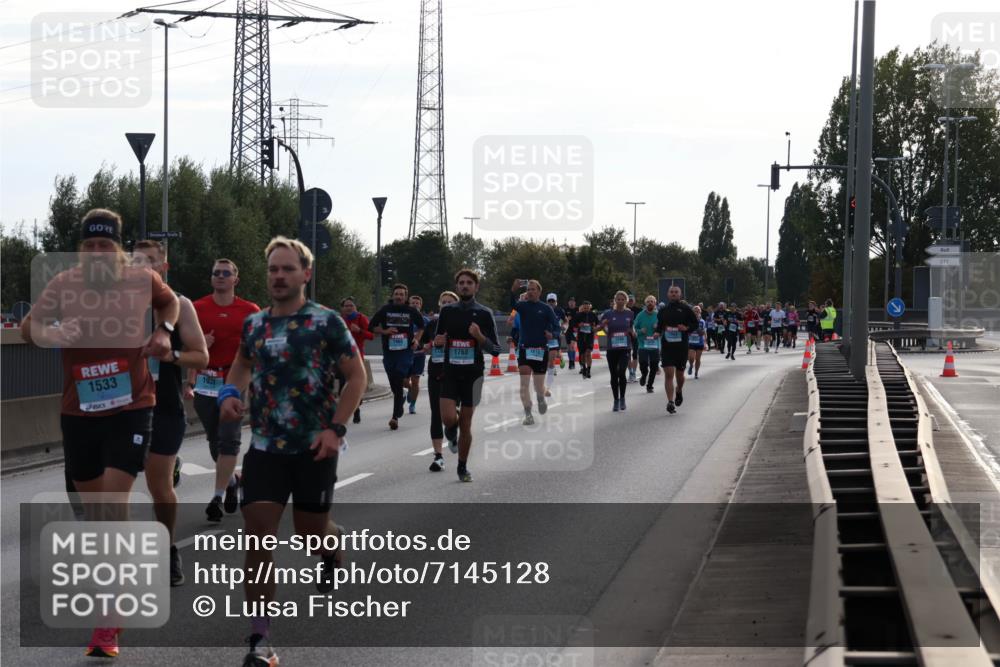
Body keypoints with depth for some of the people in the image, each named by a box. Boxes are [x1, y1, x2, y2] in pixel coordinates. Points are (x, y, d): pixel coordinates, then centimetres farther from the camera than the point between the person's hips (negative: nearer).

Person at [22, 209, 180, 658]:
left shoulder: (143, 281, -4)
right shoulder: (63, 285, -6)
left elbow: (169, 302, 18)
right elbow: (28, 329, -11)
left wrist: (164, 330, -1)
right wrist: (49, 333, -32)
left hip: (131, 408, -2)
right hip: (78, 411, 2)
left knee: (113, 504, -14)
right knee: (94, 507, 13)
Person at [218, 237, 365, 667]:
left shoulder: (326, 322, -8)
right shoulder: (254, 324, 5)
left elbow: (356, 377, -5)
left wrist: (336, 428, -15)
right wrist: (230, 393, 3)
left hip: (315, 448, -3)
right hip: (265, 446, 3)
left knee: (310, 531, 10)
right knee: (257, 533, -9)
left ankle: (333, 553, 51)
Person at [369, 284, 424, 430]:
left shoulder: (411, 311, 4)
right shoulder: (385, 310, 2)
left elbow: (421, 326, 21)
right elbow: (372, 326, 7)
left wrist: (416, 340, 5)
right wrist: (384, 331, -10)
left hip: (405, 352, -2)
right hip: (388, 351, 2)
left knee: (398, 383, -13)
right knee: (393, 385, 10)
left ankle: (395, 417, -12)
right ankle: (401, 397, 44)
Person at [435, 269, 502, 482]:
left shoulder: (484, 313, 0)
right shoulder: (447, 311, 6)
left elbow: (495, 350, -2)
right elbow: (437, 340, 19)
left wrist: (480, 337, -20)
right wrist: (437, 341, -5)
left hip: (473, 374, -1)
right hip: (450, 372, 1)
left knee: (466, 424, 4)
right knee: (449, 418, -18)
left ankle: (463, 468, 20)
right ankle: (451, 430, 20)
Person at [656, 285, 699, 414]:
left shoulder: (685, 309, 1)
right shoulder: (663, 310, 9)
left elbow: (695, 324, 5)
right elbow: (659, 326, 21)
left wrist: (686, 328, -14)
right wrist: (658, 332, 0)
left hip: (682, 346, -1)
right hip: (667, 346, 1)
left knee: (679, 374, 12)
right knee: (668, 374, -10)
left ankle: (679, 392, 43)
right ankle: (670, 402, -11)